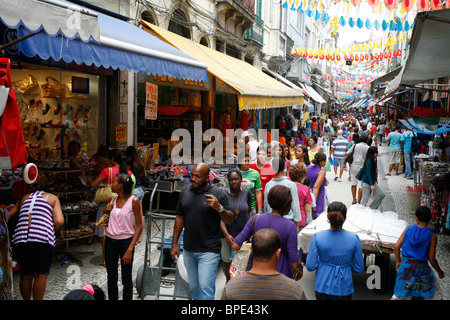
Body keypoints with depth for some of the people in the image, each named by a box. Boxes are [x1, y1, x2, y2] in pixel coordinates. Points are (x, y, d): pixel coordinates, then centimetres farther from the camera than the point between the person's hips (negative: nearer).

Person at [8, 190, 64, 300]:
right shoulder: (52, 198, 16)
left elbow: (6, 216, 20)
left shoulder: (24, 198, 26)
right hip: (43, 239, -3)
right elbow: (59, 221, 1)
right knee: (40, 275, 4)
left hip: (20, 239, 4)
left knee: (25, 275, 15)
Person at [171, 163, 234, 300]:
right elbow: (180, 218, 11)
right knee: (193, 288, 16)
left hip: (209, 250, -5)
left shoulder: (217, 194, -9)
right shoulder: (185, 191, 4)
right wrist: (174, 244, 10)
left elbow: (230, 220, -7)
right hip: (188, 250, 5)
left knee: (205, 288, -8)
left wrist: (219, 208, -27)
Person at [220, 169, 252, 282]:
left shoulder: (246, 193, -2)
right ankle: (228, 280, 38)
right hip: (226, 233, 0)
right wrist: (226, 234, -26)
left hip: (242, 232, 1)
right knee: (226, 260, 13)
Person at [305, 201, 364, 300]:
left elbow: (310, 266, -10)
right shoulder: (354, 238, -12)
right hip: (344, 289, -1)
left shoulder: (317, 237, -14)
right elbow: (359, 269, -5)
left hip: (322, 287, 1)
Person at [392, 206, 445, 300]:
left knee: (398, 295, 12)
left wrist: (398, 261, 13)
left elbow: (396, 246, -2)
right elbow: (432, 259, -8)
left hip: (405, 265, 3)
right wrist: (439, 272, 9)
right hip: (421, 267, -2)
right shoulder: (432, 236, -10)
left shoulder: (408, 229, -2)